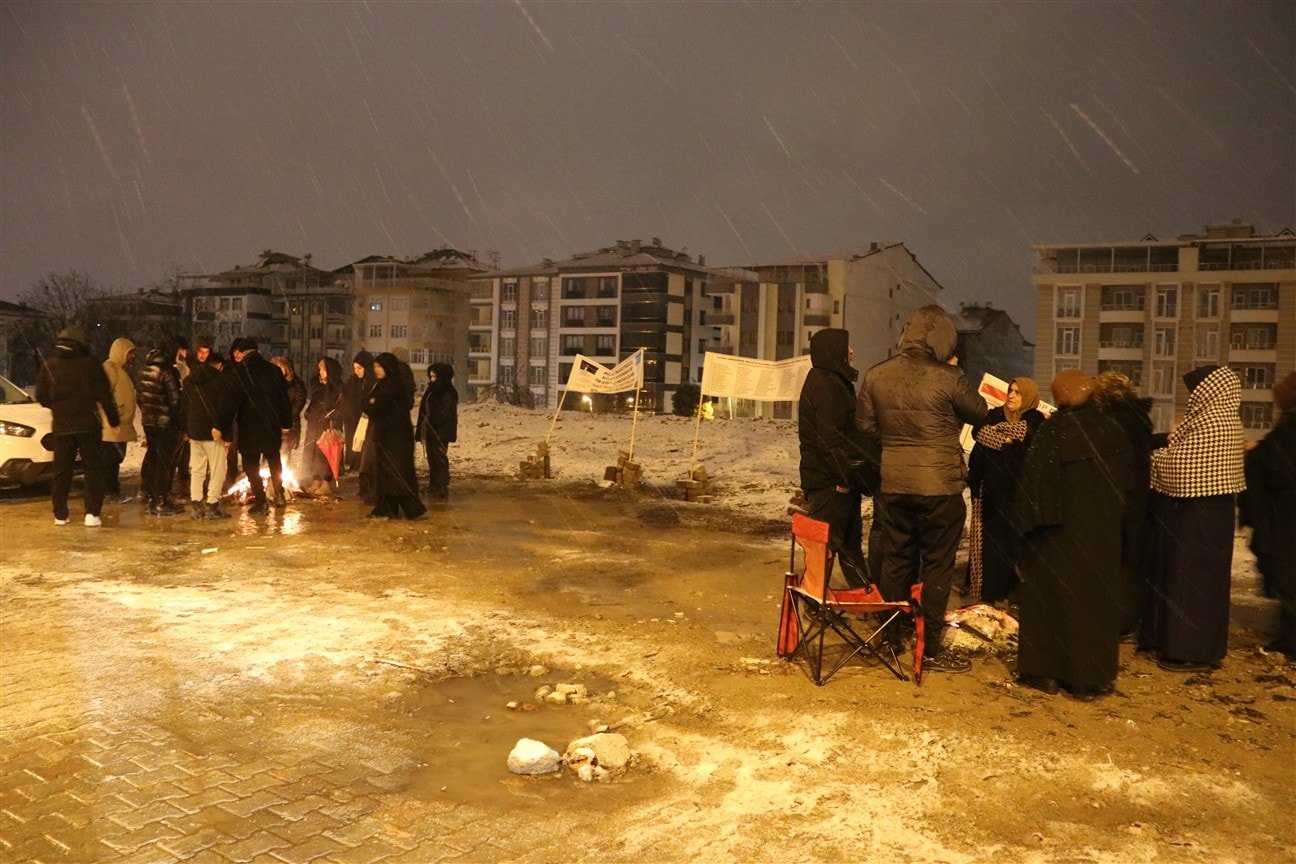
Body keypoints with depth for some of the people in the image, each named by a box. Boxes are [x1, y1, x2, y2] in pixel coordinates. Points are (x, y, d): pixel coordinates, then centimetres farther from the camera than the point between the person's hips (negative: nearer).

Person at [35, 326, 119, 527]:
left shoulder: (48, 366, 3)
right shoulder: (91, 365, -5)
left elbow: (41, 396, 7)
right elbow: (104, 395, -4)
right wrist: (113, 418, 7)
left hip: (61, 426, 3)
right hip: (88, 425, -2)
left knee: (62, 471, 11)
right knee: (93, 469, 2)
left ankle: (60, 514, 12)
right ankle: (92, 513, -7)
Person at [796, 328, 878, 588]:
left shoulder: (833, 381, 16)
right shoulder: (825, 385, -17)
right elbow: (831, 438, -22)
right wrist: (844, 477, -20)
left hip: (839, 479, 11)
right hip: (829, 481, -11)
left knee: (850, 538, 17)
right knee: (828, 541, -4)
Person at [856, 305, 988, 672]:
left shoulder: (876, 375, -3)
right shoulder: (947, 378, -14)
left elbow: (865, 426, 4)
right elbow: (980, 413, 2)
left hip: (893, 484, 4)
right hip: (940, 485, -4)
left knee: (895, 561, 15)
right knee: (936, 566, 6)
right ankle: (930, 649, 12)